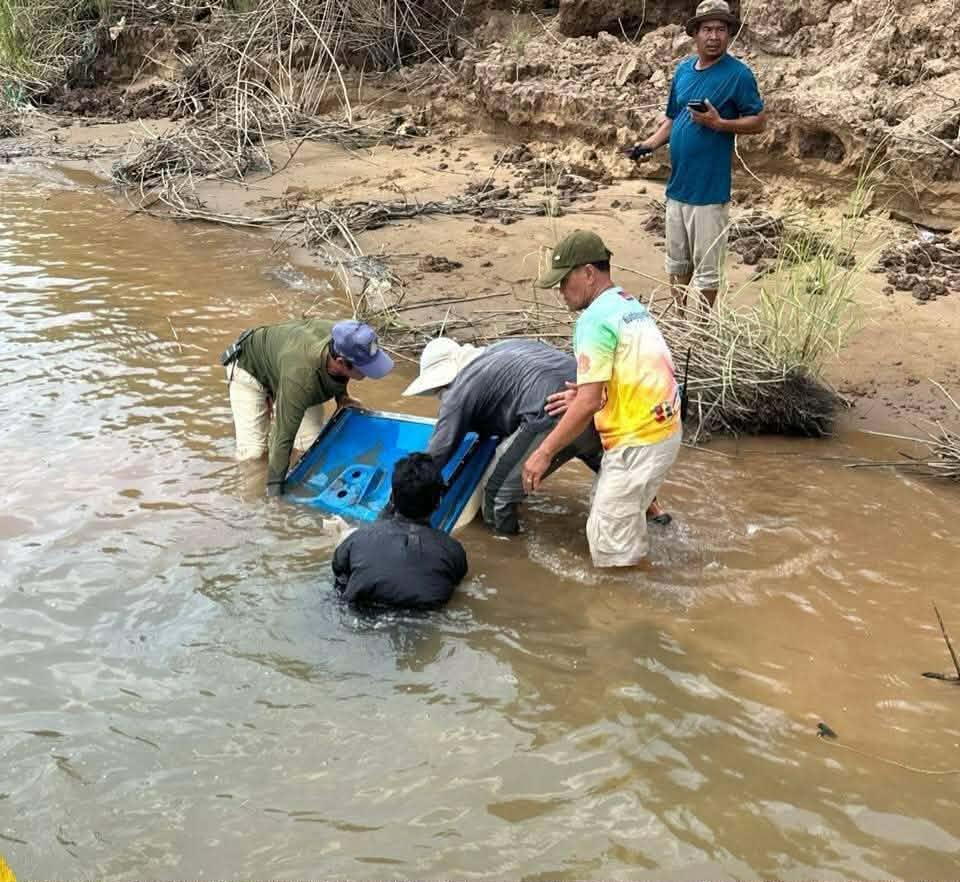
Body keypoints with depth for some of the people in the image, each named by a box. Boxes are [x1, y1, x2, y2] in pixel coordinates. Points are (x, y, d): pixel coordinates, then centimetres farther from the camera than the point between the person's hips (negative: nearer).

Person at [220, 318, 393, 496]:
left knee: (314, 443, -7)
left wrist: (341, 395, -10)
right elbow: (284, 439, -41)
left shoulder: (344, 339, -31)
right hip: (249, 367, -5)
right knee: (252, 452, -16)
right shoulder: (301, 377, -48)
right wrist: (274, 490, -38)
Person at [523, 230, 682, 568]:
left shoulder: (595, 318, -16)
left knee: (612, 547, 1)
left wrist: (544, 452, -15)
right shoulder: (630, 305, 13)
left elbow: (590, 403, -21)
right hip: (662, 428, 10)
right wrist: (586, 395, 20)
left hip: (638, 441, -10)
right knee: (613, 513, 22)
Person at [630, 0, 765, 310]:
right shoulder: (682, 70, 8)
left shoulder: (738, 74, -9)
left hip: (710, 189, -6)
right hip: (677, 185, 6)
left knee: (706, 268, 3)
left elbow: (758, 121, -8)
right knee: (676, 263, 17)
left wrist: (719, 123, -22)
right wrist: (650, 144, -1)